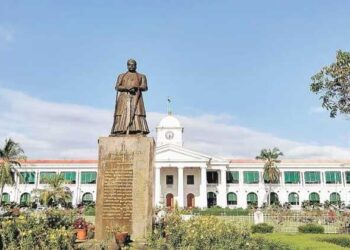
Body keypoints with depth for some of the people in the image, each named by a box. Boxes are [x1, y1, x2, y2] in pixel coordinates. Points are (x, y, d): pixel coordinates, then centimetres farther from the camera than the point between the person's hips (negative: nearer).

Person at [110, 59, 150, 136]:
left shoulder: (141, 76, 17)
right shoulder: (121, 76, 19)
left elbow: (145, 87, 3)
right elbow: (117, 87, 6)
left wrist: (136, 87, -17)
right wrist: (127, 88, -13)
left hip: (136, 98, -1)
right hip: (124, 98, 1)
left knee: (137, 115, -16)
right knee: (122, 116, -12)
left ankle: (140, 134, -24)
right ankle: (119, 134, -18)